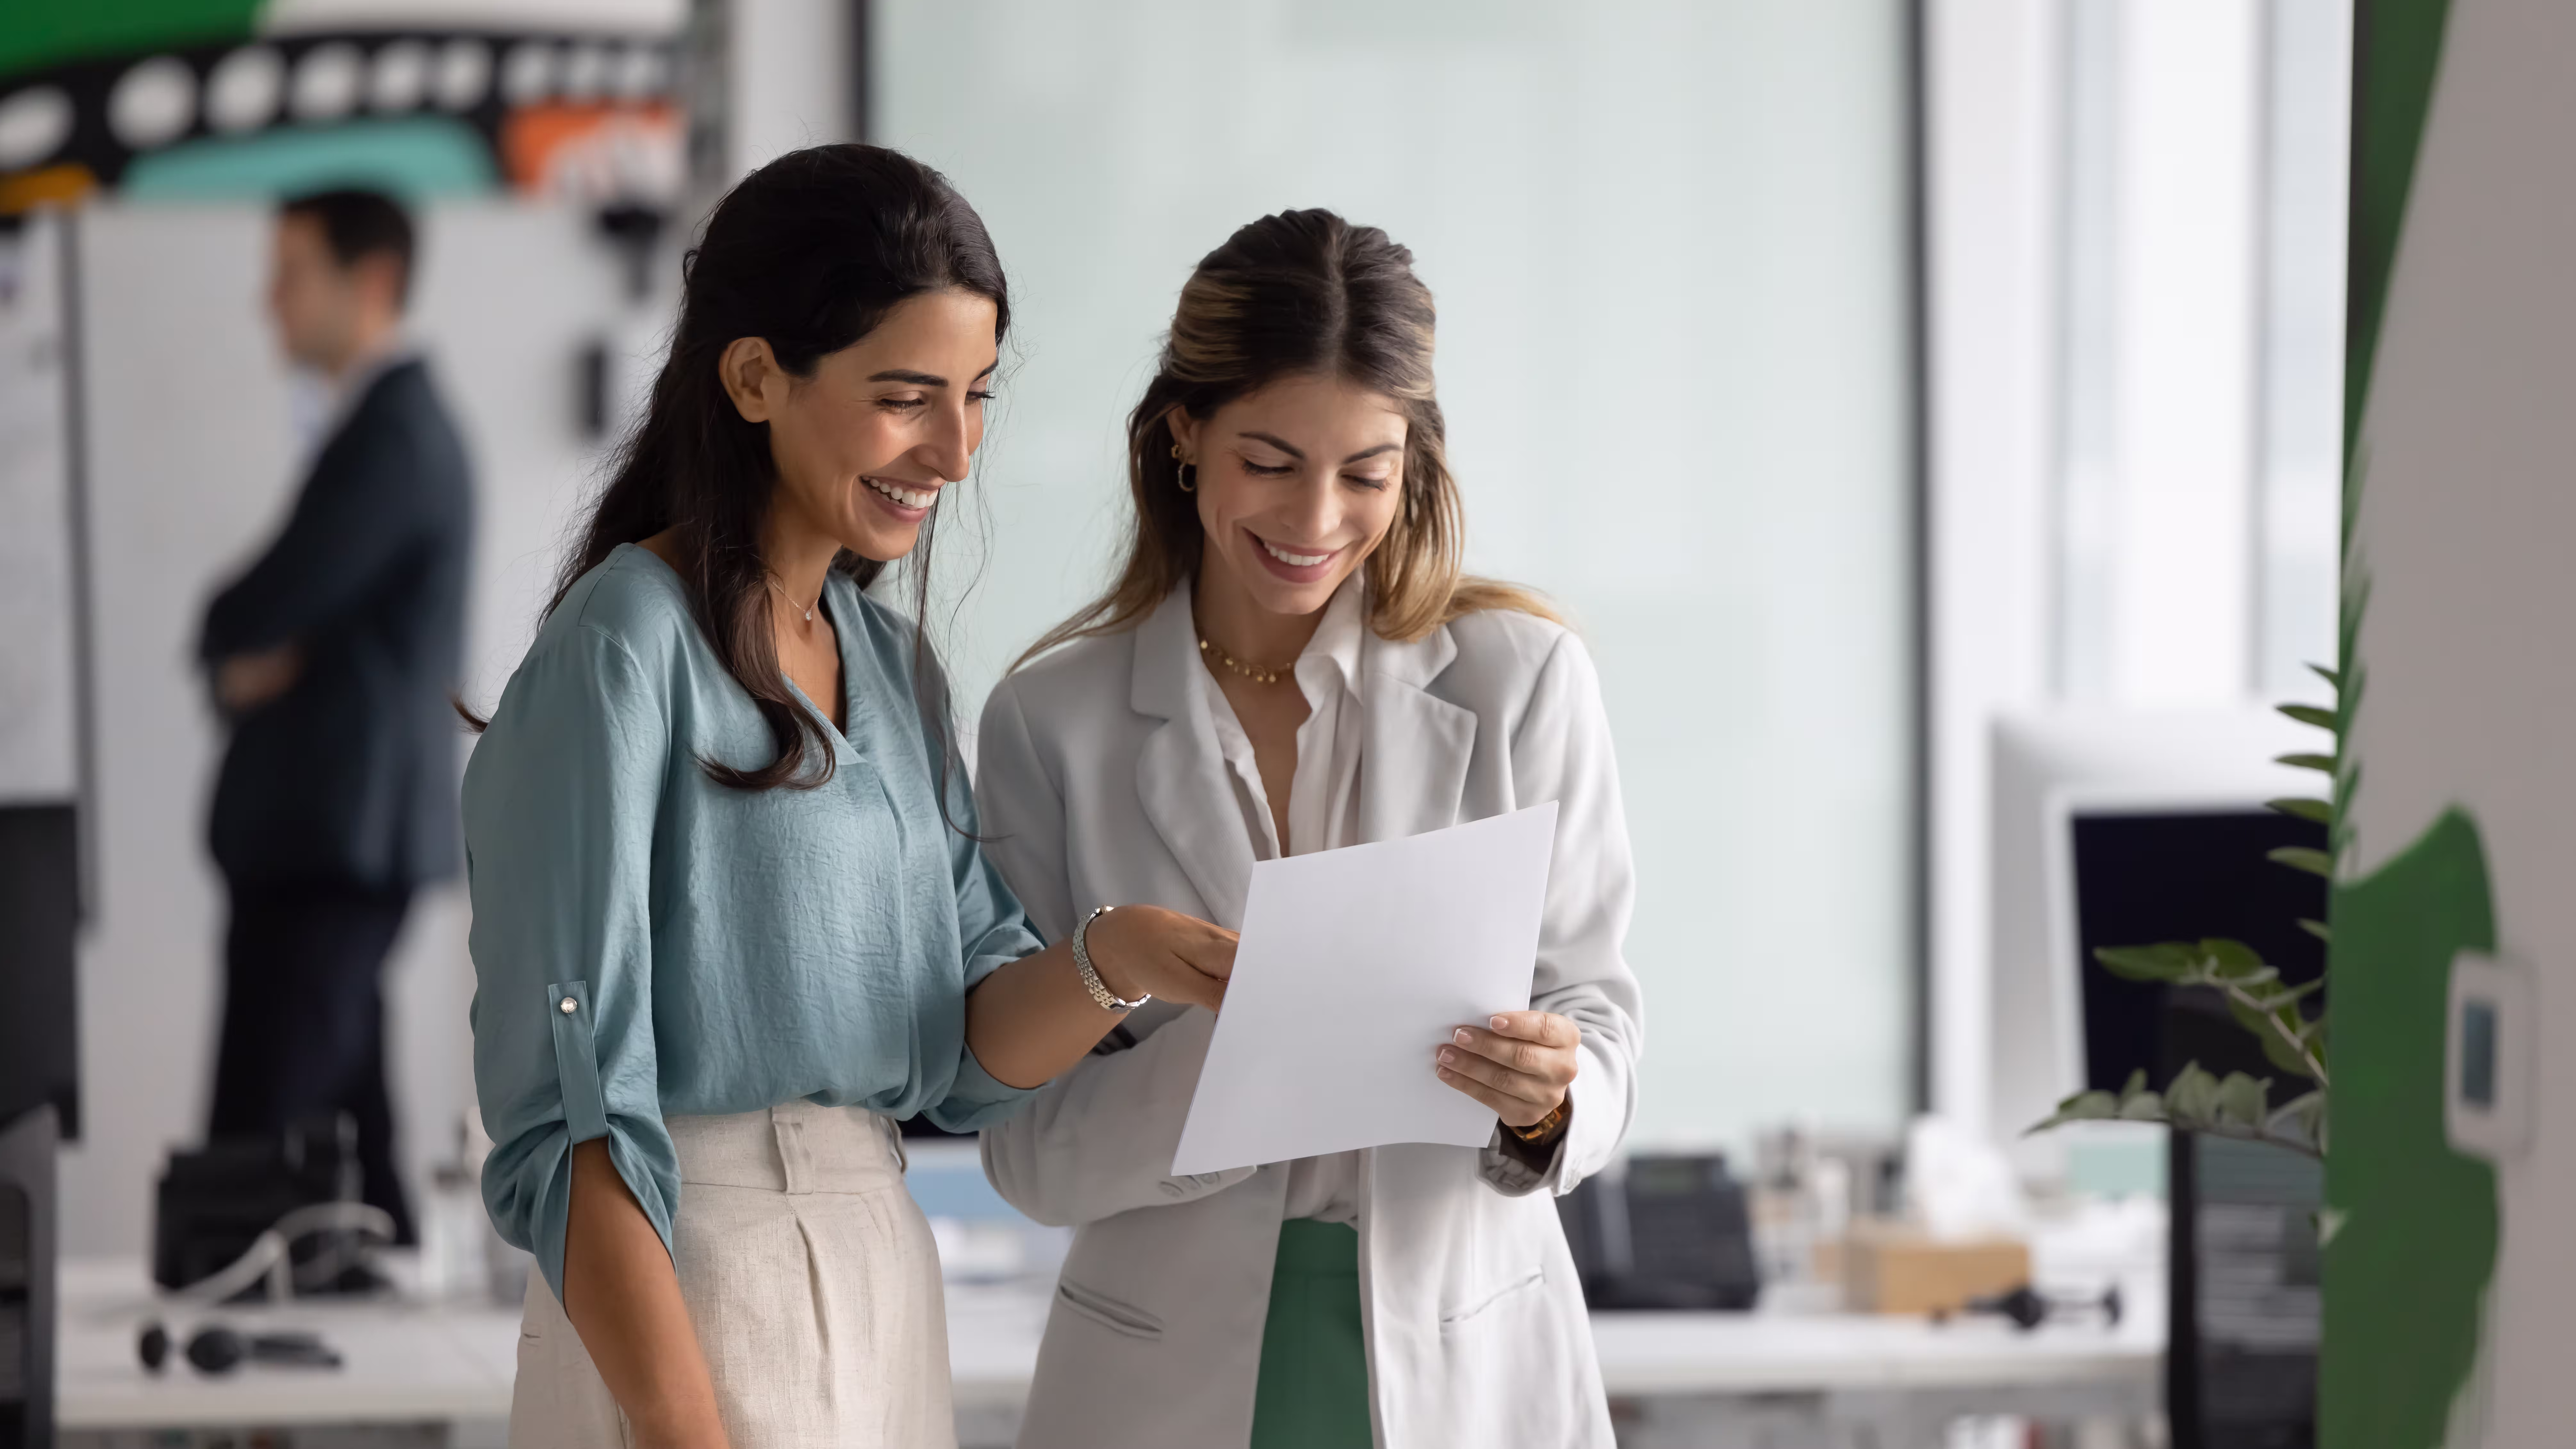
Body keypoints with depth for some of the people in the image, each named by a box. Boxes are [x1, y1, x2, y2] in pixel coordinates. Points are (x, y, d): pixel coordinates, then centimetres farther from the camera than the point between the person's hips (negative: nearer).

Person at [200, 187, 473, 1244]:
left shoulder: (390, 434, -13)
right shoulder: (399, 421, 19)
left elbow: (263, 615, -18)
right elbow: (275, 629, 19)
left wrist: (230, 645, 3)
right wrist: (251, 660, -2)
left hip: (335, 843, -10)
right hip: (342, 835, 10)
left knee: (261, 1148, -13)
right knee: (345, 1132, 10)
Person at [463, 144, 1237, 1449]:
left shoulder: (891, 660, 11)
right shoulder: (625, 652, -13)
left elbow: (974, 1048, 6)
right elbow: (572, 1126, -18)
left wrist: (1113, 968, -14)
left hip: (882, 1295, 8)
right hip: (681, 1306, -8)